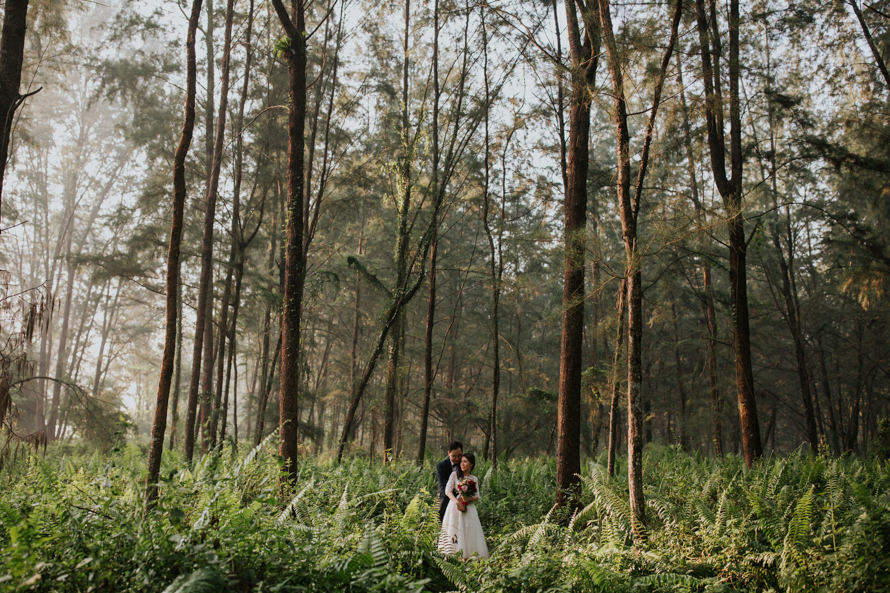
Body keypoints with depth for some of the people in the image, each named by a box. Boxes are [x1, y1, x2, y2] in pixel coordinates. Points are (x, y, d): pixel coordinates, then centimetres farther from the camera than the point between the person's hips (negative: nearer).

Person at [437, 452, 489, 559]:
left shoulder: (474, 479, 13)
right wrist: (456, 501, -23)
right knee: (454, 534, -10)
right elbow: (448, 491, -6)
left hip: (469, 510, 3)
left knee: (470, 534, -5)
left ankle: (468, 557, -2)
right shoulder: (455, 475, 5)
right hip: (455, 507, -2)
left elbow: (477, 497, 10)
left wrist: (468, 499, -12)